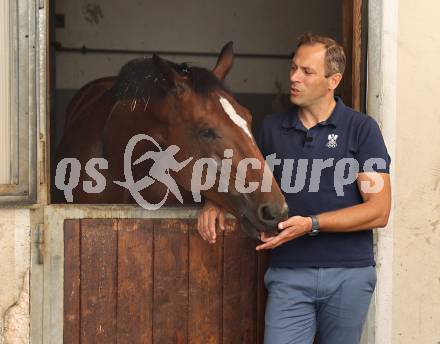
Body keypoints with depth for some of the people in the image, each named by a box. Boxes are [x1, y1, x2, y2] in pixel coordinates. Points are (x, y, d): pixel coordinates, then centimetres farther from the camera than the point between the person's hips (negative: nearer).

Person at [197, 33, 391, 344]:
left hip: (349, 274, -1)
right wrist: (215, 202, -1)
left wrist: (311, 224, -16)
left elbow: (379, 212, -7)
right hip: (289, 274, 2)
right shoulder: (272, 127, 10)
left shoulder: (362, 128, -1)